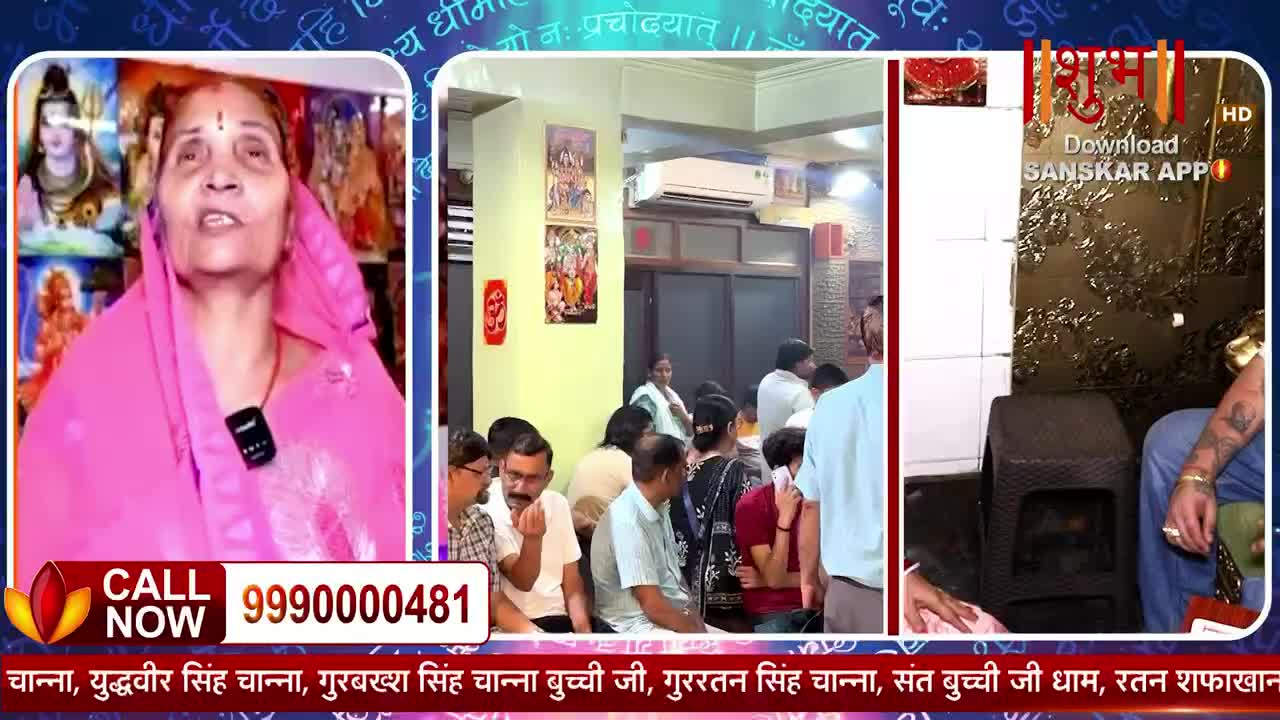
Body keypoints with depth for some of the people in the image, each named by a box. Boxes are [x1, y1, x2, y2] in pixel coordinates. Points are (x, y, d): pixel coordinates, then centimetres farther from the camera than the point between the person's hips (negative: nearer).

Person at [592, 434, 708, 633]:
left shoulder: (659, 508, 7)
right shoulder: (628, 522, -22)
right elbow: (654, 607, -22)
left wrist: (698, 623, 0)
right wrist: (699, 633, -12)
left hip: (674, 619, 9)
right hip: (638, 626, -9)